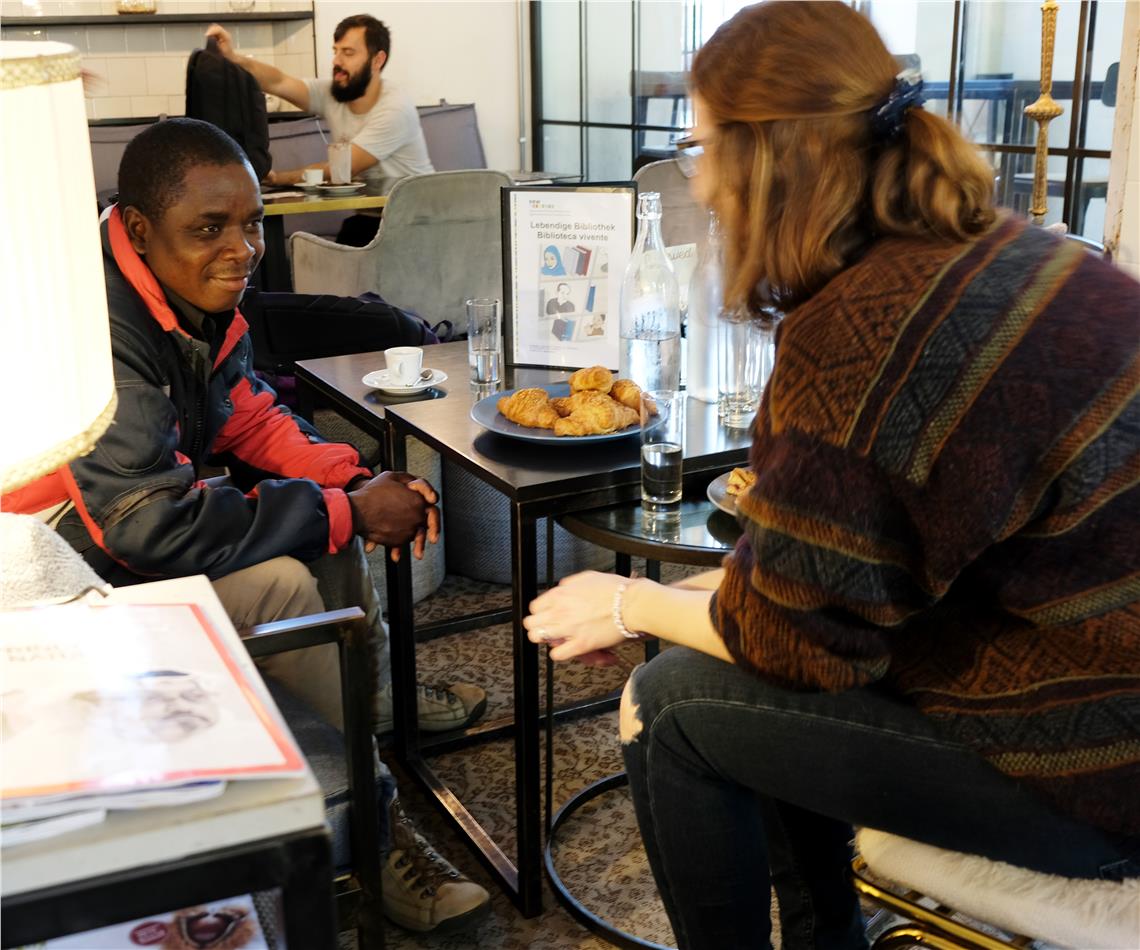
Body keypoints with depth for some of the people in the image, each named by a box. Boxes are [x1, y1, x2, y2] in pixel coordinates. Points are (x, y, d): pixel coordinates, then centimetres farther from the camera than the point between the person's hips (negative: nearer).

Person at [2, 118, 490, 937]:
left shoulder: (196, 291, -3)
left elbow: (250, 419, 8)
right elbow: (155, 524, -35)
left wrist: (356, 482, -10)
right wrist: (347, 512, -28)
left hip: (142, 522, 9)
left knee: (331, 502, 3)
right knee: (277, 583, -25)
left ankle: (379, 700, 19)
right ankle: (367, 822, -11)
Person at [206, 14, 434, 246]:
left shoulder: (395, 110, -19)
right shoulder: (330, 93, 0)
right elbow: (278, 83, -14)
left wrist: (275, 177, -20)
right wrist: (233, 58, -31)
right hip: (368, 217, 5)